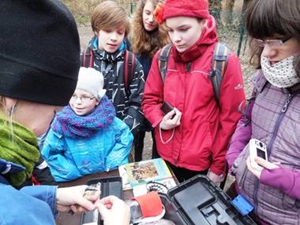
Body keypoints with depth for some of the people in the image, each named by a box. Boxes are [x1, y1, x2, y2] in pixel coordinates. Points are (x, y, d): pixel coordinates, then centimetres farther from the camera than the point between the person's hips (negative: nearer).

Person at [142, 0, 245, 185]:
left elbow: (231, 118, -10)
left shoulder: (225, 61, -13)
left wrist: (219, 165, -6)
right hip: (166, 157, 4)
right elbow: (150, 99, 7)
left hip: (203, 163, -3)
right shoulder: (162, 57, -2)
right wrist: (160, 121, -14)